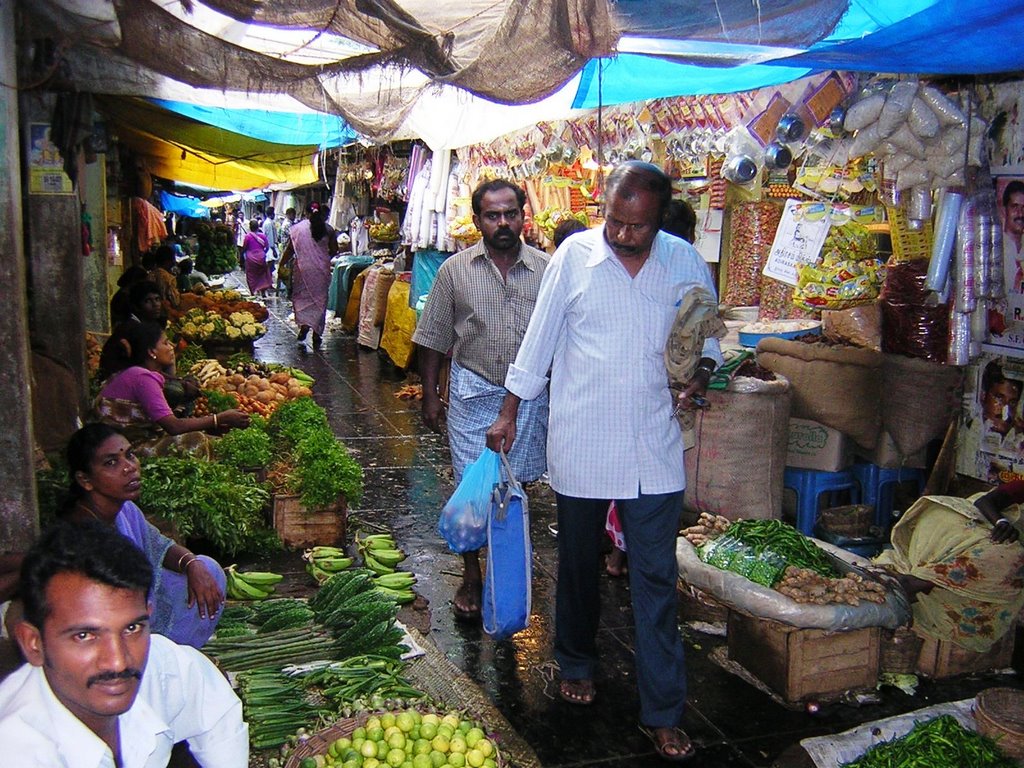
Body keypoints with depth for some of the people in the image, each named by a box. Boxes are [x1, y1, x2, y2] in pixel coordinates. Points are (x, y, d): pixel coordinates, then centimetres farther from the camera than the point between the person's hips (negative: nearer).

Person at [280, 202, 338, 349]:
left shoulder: (298, 228, -4)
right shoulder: (328, 229, 0)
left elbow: (289, 249, -4)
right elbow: (334, 250, 5)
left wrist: (282, 264, 7)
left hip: (303, 268, -2)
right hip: (322, 270, 2)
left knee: (301, 296, 11)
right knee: (320, 299, 9)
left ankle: (304, 324, -10)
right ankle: (317, 334, 9)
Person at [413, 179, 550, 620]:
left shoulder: (546, 269, 1)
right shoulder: (455, 271, -1)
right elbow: (434, 338, 4)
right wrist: (430, 394, 2)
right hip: (473, 392, -1)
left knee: (517, 484, 11)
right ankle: (471, 577, 17)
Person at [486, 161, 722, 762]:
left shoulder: (686, 263, -1)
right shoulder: (575, 255, -5)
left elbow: (707, 339, 12)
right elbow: (540, 339, 2)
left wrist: (701, 374, -10)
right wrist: (510, 412, 4)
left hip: (655, 448, 1)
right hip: (581, 444, 0)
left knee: (656, 580, 3)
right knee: (579, 565, 17)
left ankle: (664, 712, 13)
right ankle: (577, 664, 40)